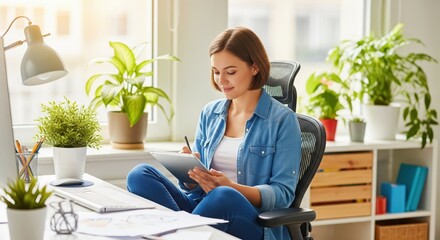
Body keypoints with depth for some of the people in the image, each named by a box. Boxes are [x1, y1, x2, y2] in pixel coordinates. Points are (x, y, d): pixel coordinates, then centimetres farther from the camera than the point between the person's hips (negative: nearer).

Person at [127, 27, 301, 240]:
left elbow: (283, 193, -6)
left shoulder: (282, 119, 0)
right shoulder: (209, 113, 15)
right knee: (140, 175, -18)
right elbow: (196, 189, 16)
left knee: (224, 197, -40)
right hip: (203, 209, 5)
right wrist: (191, 174, -8)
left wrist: (231, 187, -21)